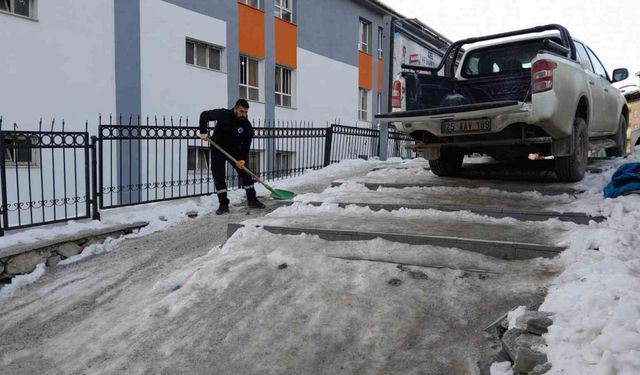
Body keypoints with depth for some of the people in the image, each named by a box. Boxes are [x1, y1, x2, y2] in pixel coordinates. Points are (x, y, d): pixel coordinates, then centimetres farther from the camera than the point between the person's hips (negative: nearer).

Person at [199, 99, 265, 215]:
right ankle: (223, 205, 0)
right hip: (218, 150, -2)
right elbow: (204, 115, -10)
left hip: (235, 151, 2)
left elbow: (246, 145, -15)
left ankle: (252, 200, 12)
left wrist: (242, 159, -27)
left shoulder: (247, 125, -17)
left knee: (245, 173, 1)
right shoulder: (222, 114, -21)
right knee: (219, 177, -6)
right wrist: (203, 133, -15)